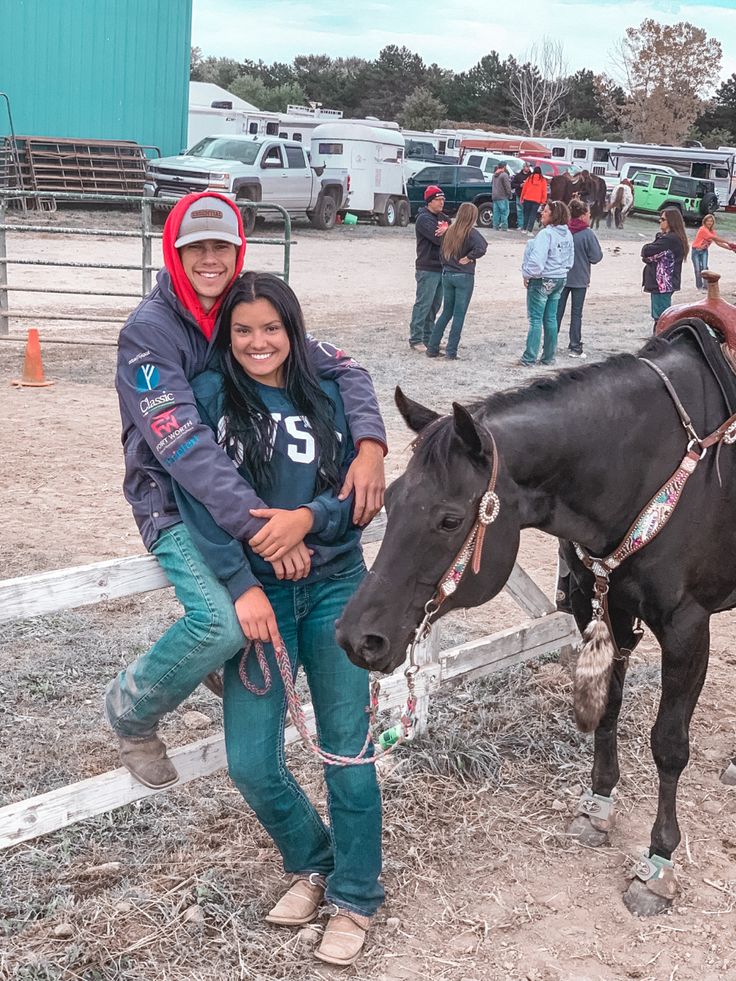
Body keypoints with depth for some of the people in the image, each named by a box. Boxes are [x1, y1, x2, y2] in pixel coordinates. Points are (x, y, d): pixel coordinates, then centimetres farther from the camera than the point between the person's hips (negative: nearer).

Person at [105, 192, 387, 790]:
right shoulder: (148, 331, -16)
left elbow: (342, 369, -4)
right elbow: (183, 446, -28)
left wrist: (370, 444, -25)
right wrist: (262, 527, -37)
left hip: (256, 490, 7)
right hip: (177, 508, -7)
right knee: (225, 621, -29)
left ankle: (232, 662, 16)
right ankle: (132, 708, 5)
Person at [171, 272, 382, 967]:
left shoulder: (326, 400, 6)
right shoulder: (209, 398, 1)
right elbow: (196, 500, -8)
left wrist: (311, 517, -17)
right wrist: (242, 586, -17)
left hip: (334, 588, 1)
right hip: (256, 592, -1)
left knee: (347, 750, 2)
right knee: (251, 763, -4)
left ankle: (355, 897, 21)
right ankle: (312, 863, 26)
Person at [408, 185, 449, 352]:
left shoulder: (442, 217, 17)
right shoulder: (424, 219, -11)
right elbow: (438, 238, -23)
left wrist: (447, 230, -16)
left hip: (442, 268, 9)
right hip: (428, 269, -9)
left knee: (435, 305, 13)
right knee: (423, 304, -6)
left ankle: (428, 337, 21)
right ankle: (416, 340, -2)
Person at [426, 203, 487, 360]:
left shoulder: (450, 231, 5)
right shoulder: (470, 232, -13)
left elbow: (442, 252, 8)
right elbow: (481, 248, -29)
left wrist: (447, 266, 13)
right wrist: (468, 257, -15)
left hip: (447, 275, 6)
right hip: (464, 277, -6)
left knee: (446, 312, 16)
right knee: (459, 315, 1)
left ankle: (432, 348, 14)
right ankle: (451, 352, 1)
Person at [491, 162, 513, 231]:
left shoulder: (494, 175, 14)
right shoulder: (504, 175, -12)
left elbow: (492, 184, 24)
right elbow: (507, 186, -13)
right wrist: (510, 194, -4)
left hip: (495, 197, 8)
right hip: (503, 197, -8)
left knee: (496, 212, 9)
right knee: (504, 212, -5)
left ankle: (495, 226, 9)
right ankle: (504, 227, -8)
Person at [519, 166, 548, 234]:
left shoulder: (529, 178, 3)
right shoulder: (543, 180, 1)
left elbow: (524, 189, 5)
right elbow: (544, 191, 1)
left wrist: (522, 198, 12)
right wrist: (543, 201, 7)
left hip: (527, 199, 1)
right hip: (537, 200, -1)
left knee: (526, 214, 13)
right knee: (533, 216, 1)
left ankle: (524, 229, 17)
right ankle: (529, 230, -5)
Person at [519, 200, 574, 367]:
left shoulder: (546, 234, -21)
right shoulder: (567, 234, 5)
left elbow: (537, 260, -27)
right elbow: (570, 260, 13)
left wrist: (527, 275, -12)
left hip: (541, 281, -8)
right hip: (560, 280, 8)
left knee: (535, 320, -1)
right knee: (551, 319, 13)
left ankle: (530, 358, 2)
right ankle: (549, 357, 18)